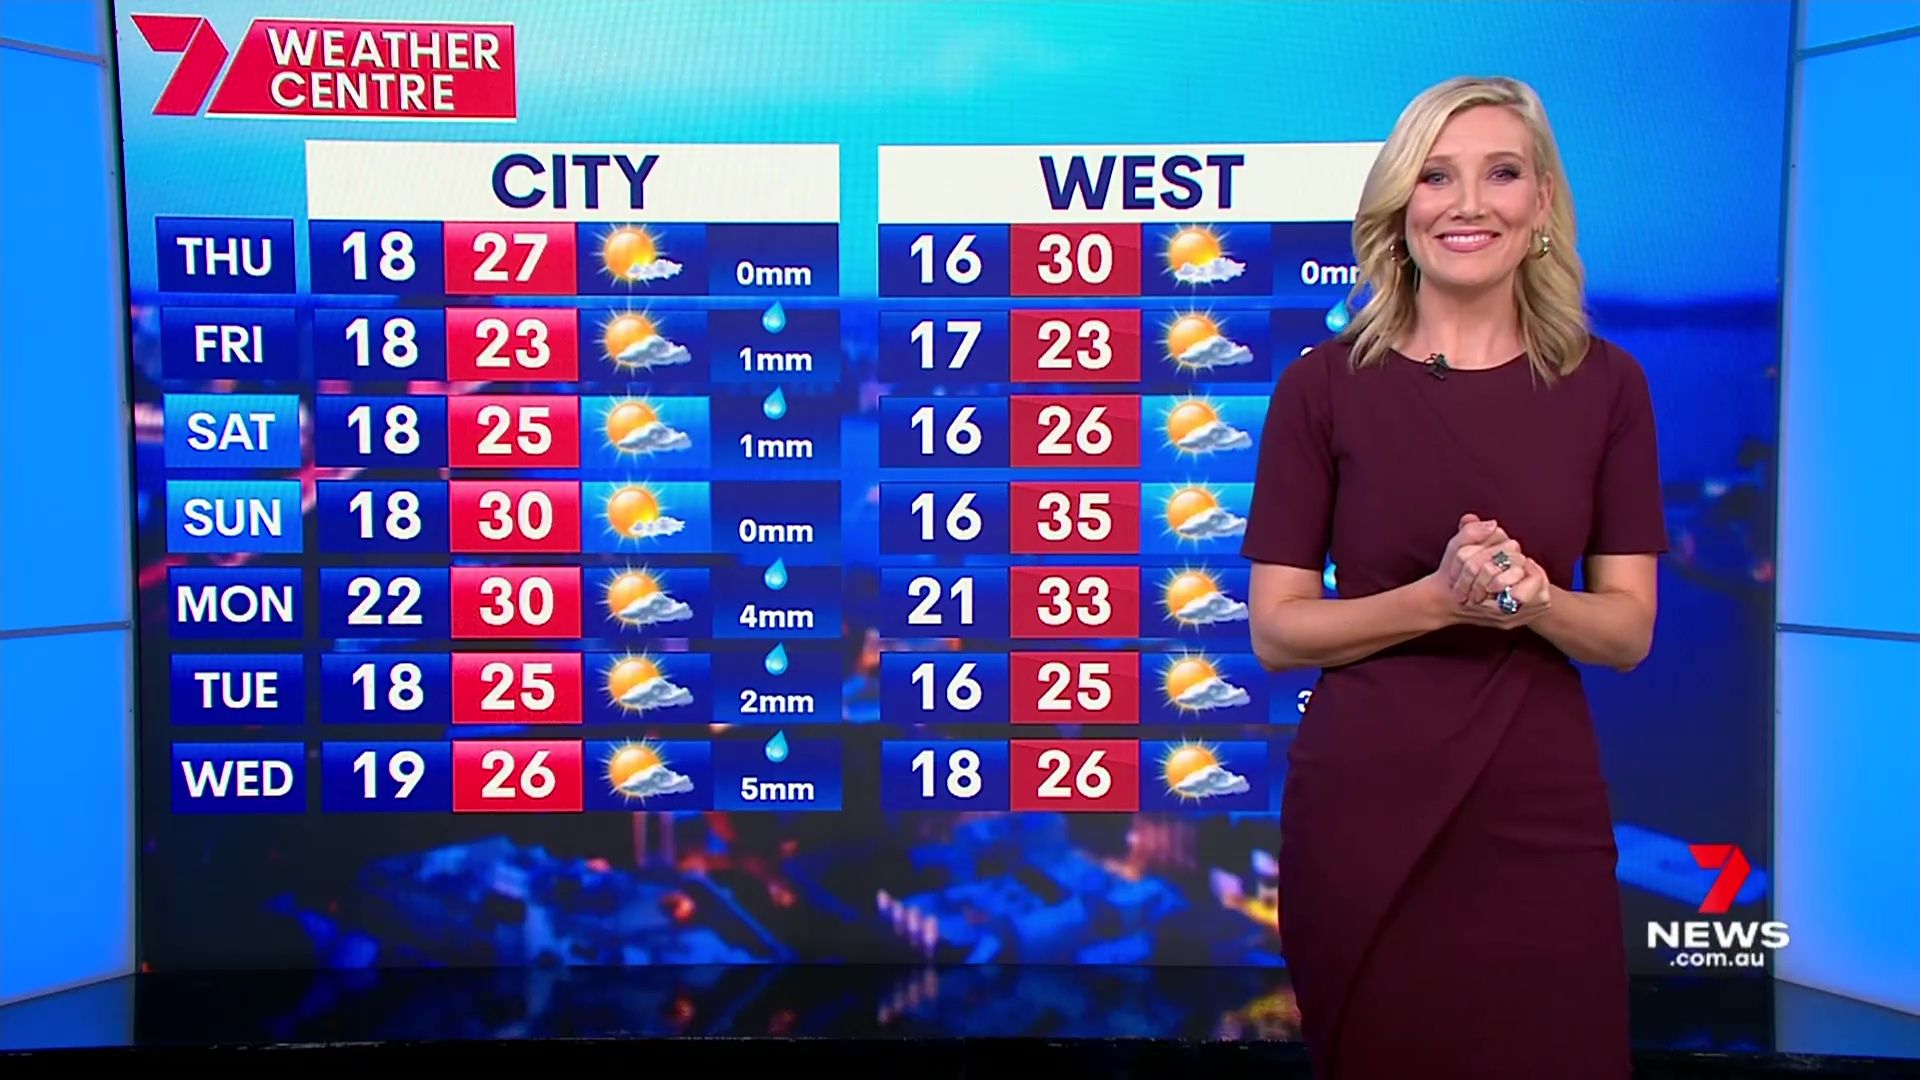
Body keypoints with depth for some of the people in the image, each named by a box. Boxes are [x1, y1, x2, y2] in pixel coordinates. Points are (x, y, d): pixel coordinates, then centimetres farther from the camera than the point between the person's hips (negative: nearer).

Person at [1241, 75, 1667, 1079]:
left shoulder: (1605, 385, 2)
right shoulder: (1325, 383, -5)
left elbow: (1628, 631, 2)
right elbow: (1275, 629, -6)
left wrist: (1531, 597, -19)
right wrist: (1440, 598, -21)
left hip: (1542, 816, 2)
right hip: (1363, 812, -1)